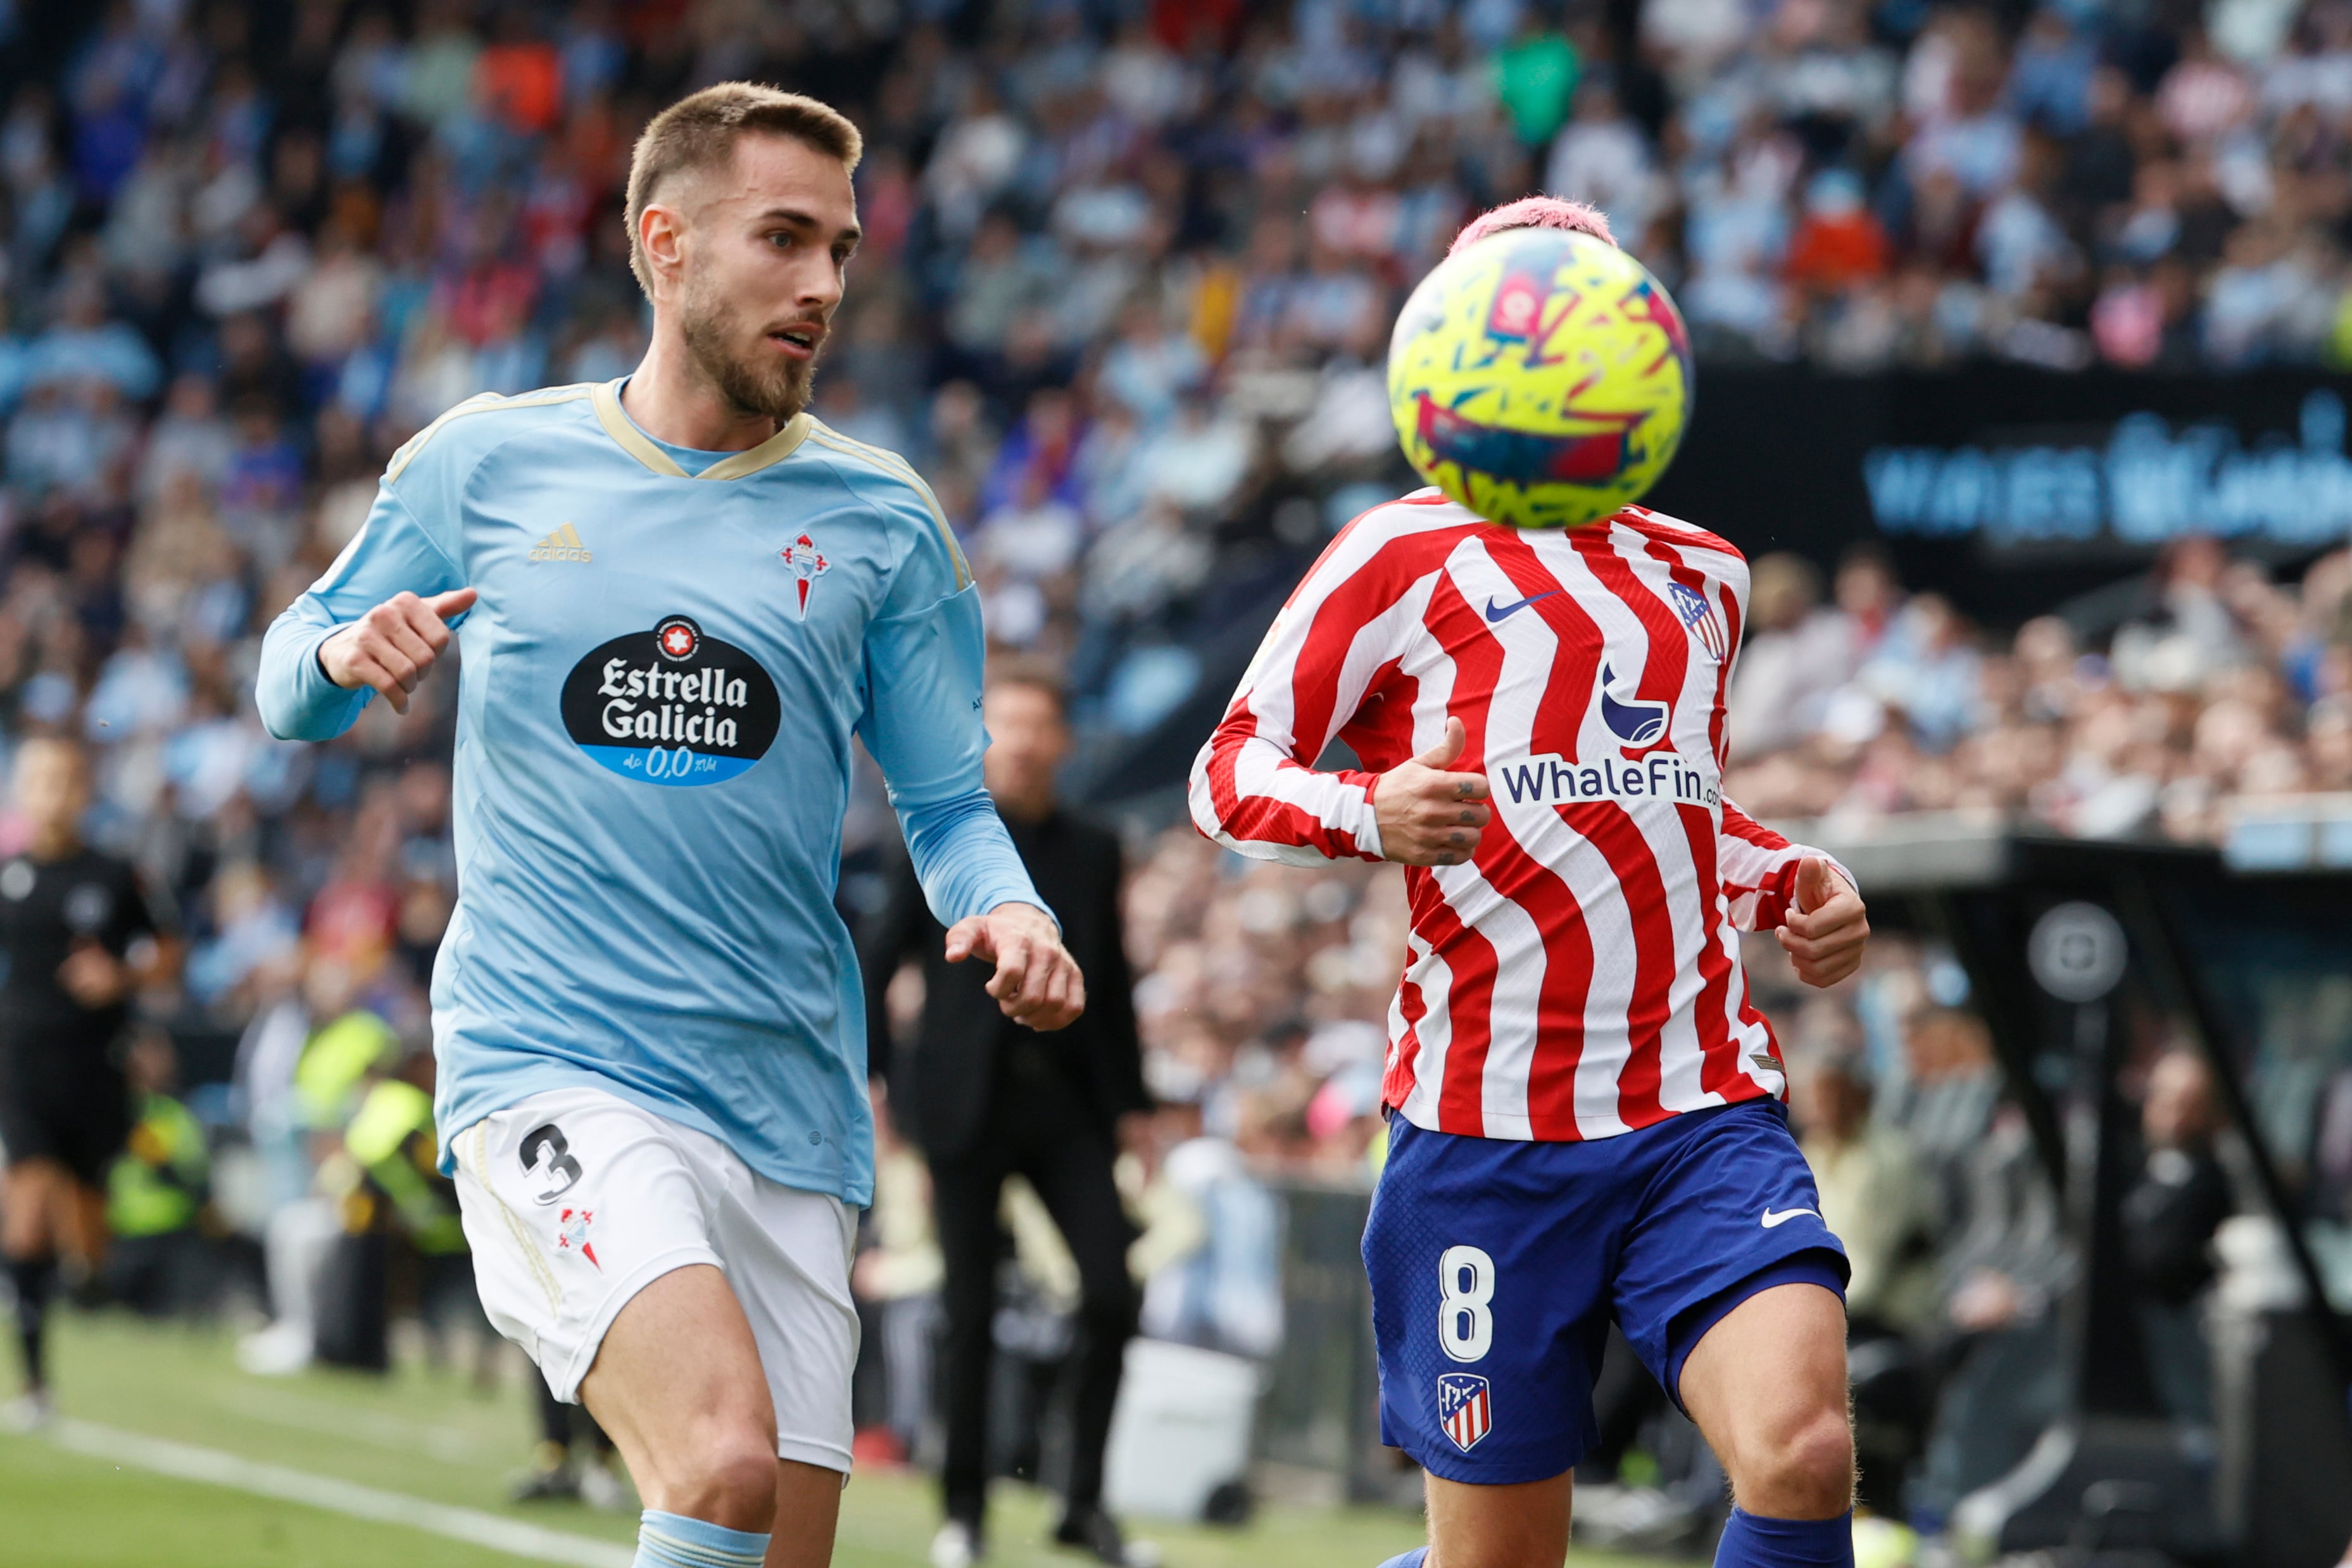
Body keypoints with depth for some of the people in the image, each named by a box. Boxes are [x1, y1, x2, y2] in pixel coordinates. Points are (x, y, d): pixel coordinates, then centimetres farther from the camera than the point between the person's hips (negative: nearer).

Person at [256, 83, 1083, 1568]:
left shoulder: (882, 523, 8)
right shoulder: (482, 467, 5)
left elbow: (946, 803, 13)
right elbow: (292, 690, 15)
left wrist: (1011, 912, -10)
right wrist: (345, 654, -9)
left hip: (789, 1102, 4)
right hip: (548, 1071, -3)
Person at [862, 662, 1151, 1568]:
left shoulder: (1092, 853, 10)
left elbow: (1113, 985, 15)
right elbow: (879, 963, 2)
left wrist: (1130, 1103, 11)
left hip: (1068, 1102, 2)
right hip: (968, 1103, -2)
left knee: (1112, 1295, -10)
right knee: (971, 1315, -1)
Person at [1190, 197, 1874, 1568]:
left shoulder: (1705, 575, 19)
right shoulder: (1406, 553, 3)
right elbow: (1230, 773, 0)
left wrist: (1790, 886, 13)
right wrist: (1369, 812, -21)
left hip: (1709, 1114, 3)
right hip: (1488, 1132, -3)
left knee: (1804, 1455, -22)